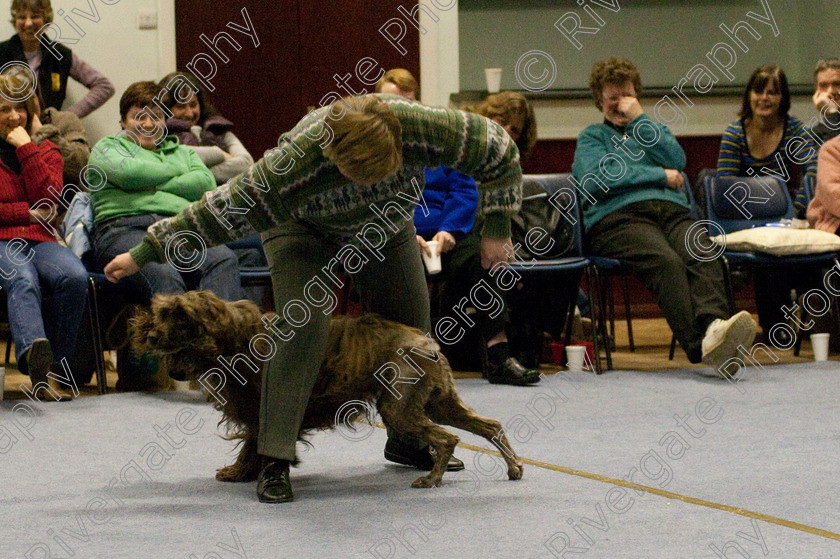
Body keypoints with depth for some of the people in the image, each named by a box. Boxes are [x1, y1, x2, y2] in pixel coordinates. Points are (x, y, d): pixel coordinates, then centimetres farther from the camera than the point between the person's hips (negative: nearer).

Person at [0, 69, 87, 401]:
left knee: (74, 277, -33)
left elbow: (47, 198, 3)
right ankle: (36, 352, -69)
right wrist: (27, 213, -1)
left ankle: (57, 365, -28)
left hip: (39, 239, 3)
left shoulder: (45, 151, 22)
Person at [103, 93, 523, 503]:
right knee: (303, 325, -24)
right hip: (303, 227, -4)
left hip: (385, 224, 4)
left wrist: (496, 229, -16)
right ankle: (275, 461, -22)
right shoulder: (292, 166, -44)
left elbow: (499, 150, -21)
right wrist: (143, 254, -32)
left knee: (411, 326, 7)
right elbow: (221, 210, -36)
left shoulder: (424, 129, -38)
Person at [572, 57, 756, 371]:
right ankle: (700, 344, -57)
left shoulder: (651, 129, 34)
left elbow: (677, 161, 11)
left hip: (672, 211, 4)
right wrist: (660, 176, 4)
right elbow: (595, 181, 1)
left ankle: (713, 325, -60)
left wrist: (639, 119, 9)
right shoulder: (592, 137, 24)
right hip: (618, 217, -4)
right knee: (667, 262, -37)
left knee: (702, 254, -33)